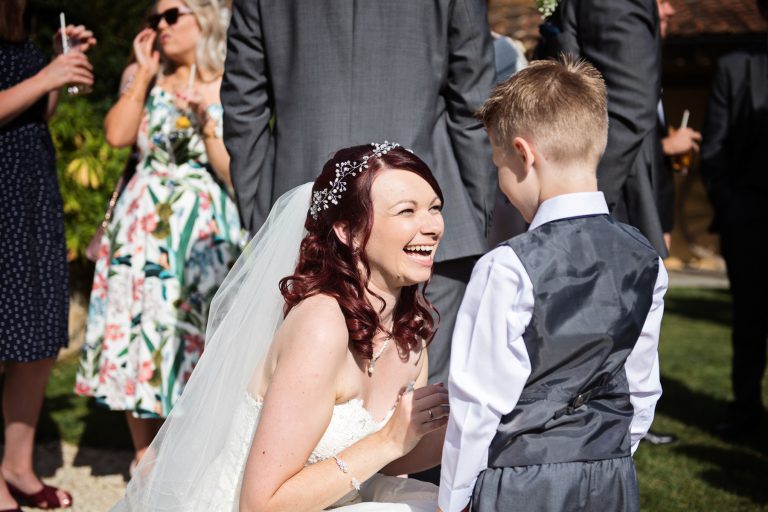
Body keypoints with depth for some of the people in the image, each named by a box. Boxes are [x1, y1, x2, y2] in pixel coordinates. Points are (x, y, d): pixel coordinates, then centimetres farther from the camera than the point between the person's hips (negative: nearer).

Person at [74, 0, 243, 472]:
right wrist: (144, 73, -1)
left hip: (201, 228, -3)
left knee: (191, 332, -5)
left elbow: (232, 171, -5)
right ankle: (145, 461, 15)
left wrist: (206, 122, -17)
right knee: (137, 329, 3)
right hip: (143, 225, 3)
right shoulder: (145, 79, 11)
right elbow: (117, 134, -7)